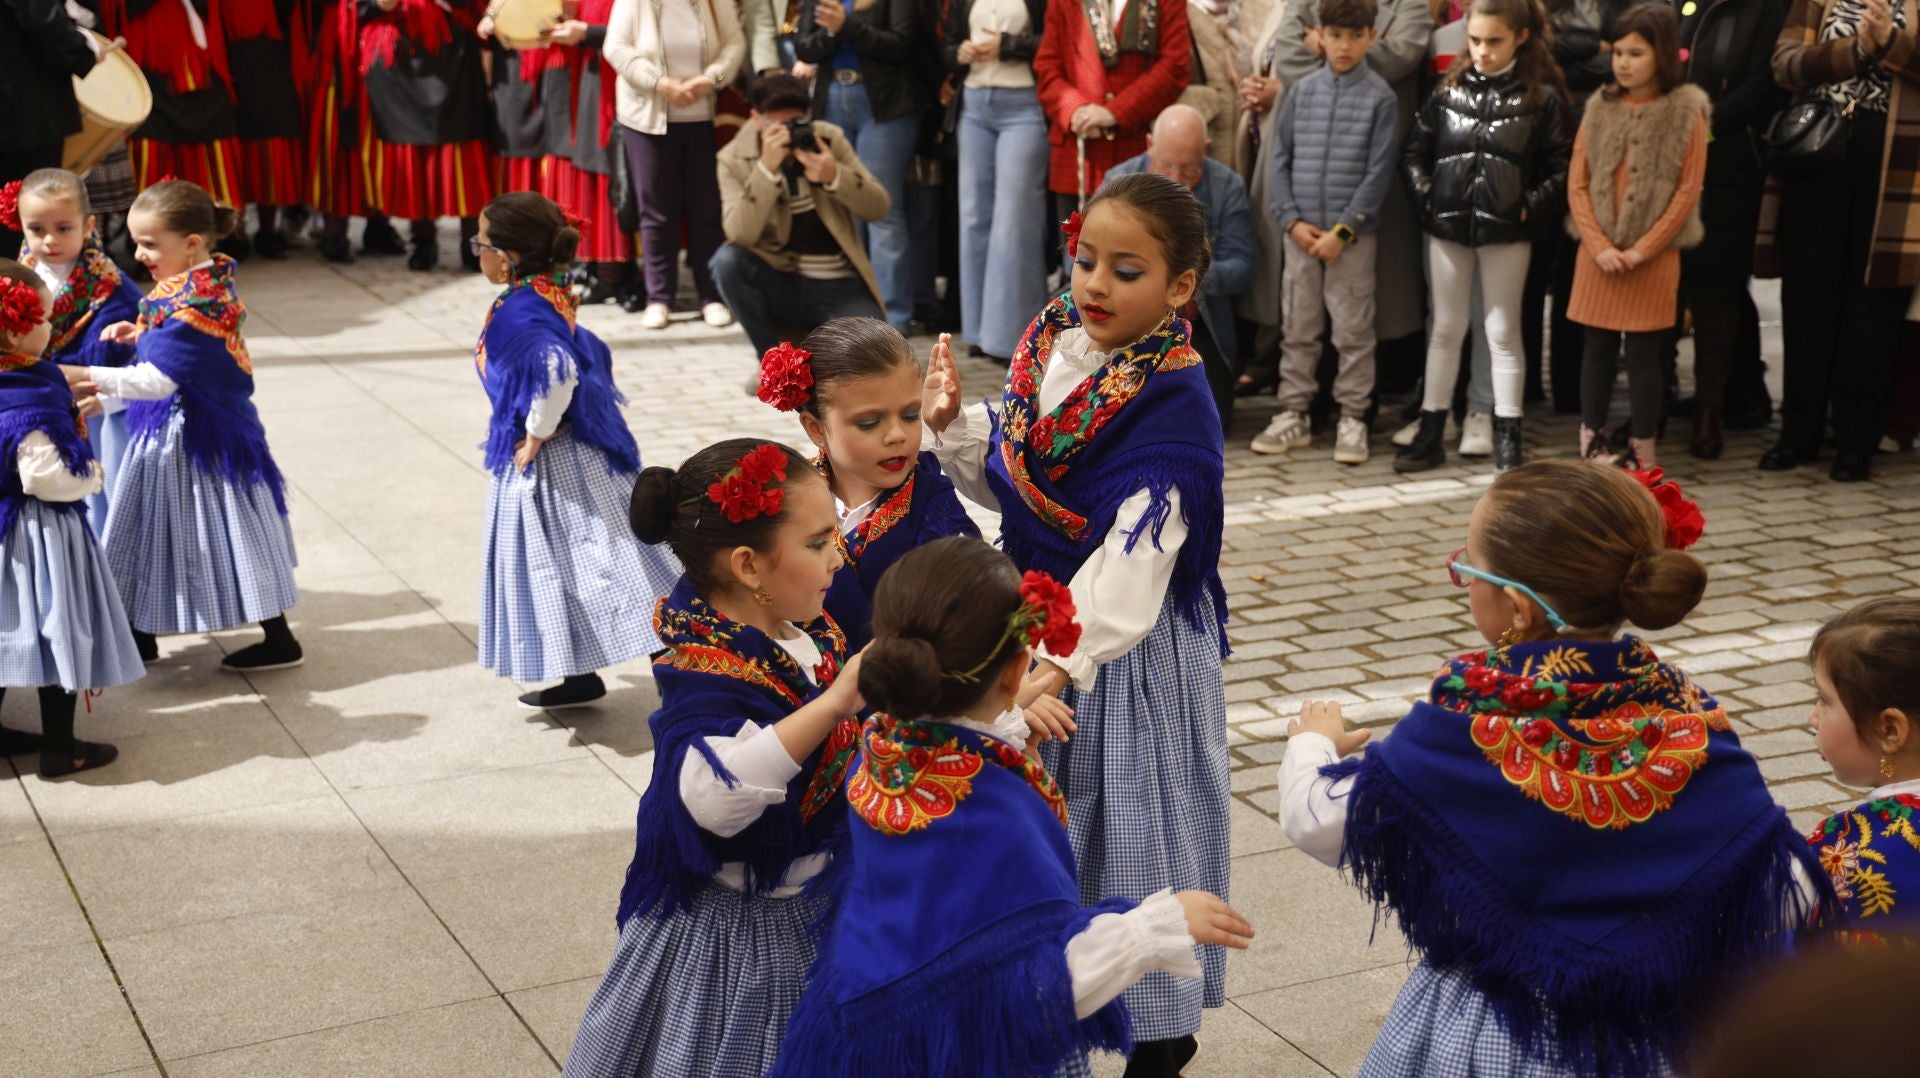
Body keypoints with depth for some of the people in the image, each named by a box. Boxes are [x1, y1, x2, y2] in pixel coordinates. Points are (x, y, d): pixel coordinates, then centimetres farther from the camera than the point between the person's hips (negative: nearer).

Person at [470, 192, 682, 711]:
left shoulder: (519, 315, -23)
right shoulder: (549, 299, 6)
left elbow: (557, 373, -38)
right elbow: (592, 354, 17)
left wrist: (536, 435, -23)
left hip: (551, 467, -10)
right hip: (576, 451, 10)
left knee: (592, 563, -5)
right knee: (564, 567, 18)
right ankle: (579, 677, 28)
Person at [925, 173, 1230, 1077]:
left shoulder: (1174, 404, -22)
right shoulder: (1047, 348, -2)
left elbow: (1135, 555, -33)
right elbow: (1005, 484, 10)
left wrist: (1065, 660, -45)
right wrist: (953, 426, -9)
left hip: (1130, 642, -6)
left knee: (1133, 817, 8)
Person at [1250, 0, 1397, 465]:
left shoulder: (1380, 97, -2)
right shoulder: (1303, 91, 7)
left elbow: (1378, 173, -6)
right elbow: (1280, 159, 7)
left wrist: (1343, 230, -12)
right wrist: (1292, 220, -5)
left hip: (1353, 235, -3)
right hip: (1301, 231, 3)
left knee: (1353, 331, 2)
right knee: (1296, 328, 9)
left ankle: (1352, 418, 11)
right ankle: (1293, 413, 18)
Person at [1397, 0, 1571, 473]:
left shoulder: (1542, 96, -3)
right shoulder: (1449, 90, 4)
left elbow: (1561, 168, -2)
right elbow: (1414, 151, 10)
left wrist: (1530, 206, -13)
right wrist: (1427, 196, -1)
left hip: (1506, 230, -2)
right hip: (1448, 225, 3)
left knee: (1503, 333, 5)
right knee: (1446, 328, 11)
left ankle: (1507, 438, 11)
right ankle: (1431, 431, 18)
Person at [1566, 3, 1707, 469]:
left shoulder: (1687, 112, -3)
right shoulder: (1599, 107, 6)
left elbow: (1687, 191, -6)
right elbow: (1577, 184, 2)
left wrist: (1641, 250, -12)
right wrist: (1600, 246, -10)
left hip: (1654, 257, -3)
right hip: (1597, 254, 3)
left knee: (1644, 356, 2)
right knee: (1597, 352, 9)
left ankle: (1644, 455, 11)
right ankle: (1591, 449, 18)